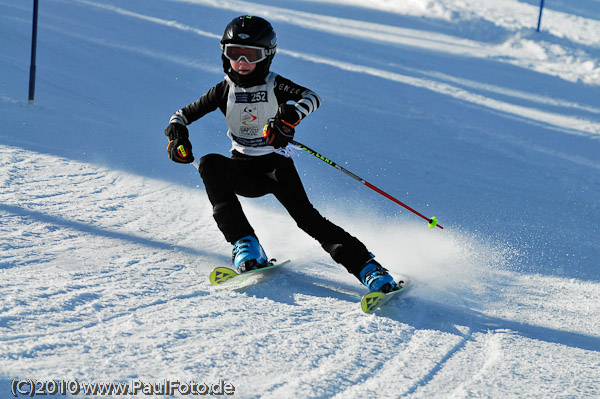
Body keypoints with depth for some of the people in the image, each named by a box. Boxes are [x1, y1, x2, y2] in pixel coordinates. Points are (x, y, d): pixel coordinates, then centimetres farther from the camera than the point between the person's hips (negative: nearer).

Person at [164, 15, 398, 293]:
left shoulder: (274, 86, -5)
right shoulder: (225, 90, 3)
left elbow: (311, 97, -24)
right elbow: (183, 114, 9)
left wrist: (291, 115, -45)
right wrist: (177, 135, -14)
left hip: (276, 166, -2)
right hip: (243, 170, 3)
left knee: (304, 213, -24)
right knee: (210, 164, -28)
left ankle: (364, 265, -26)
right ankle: (245, 245, -33)